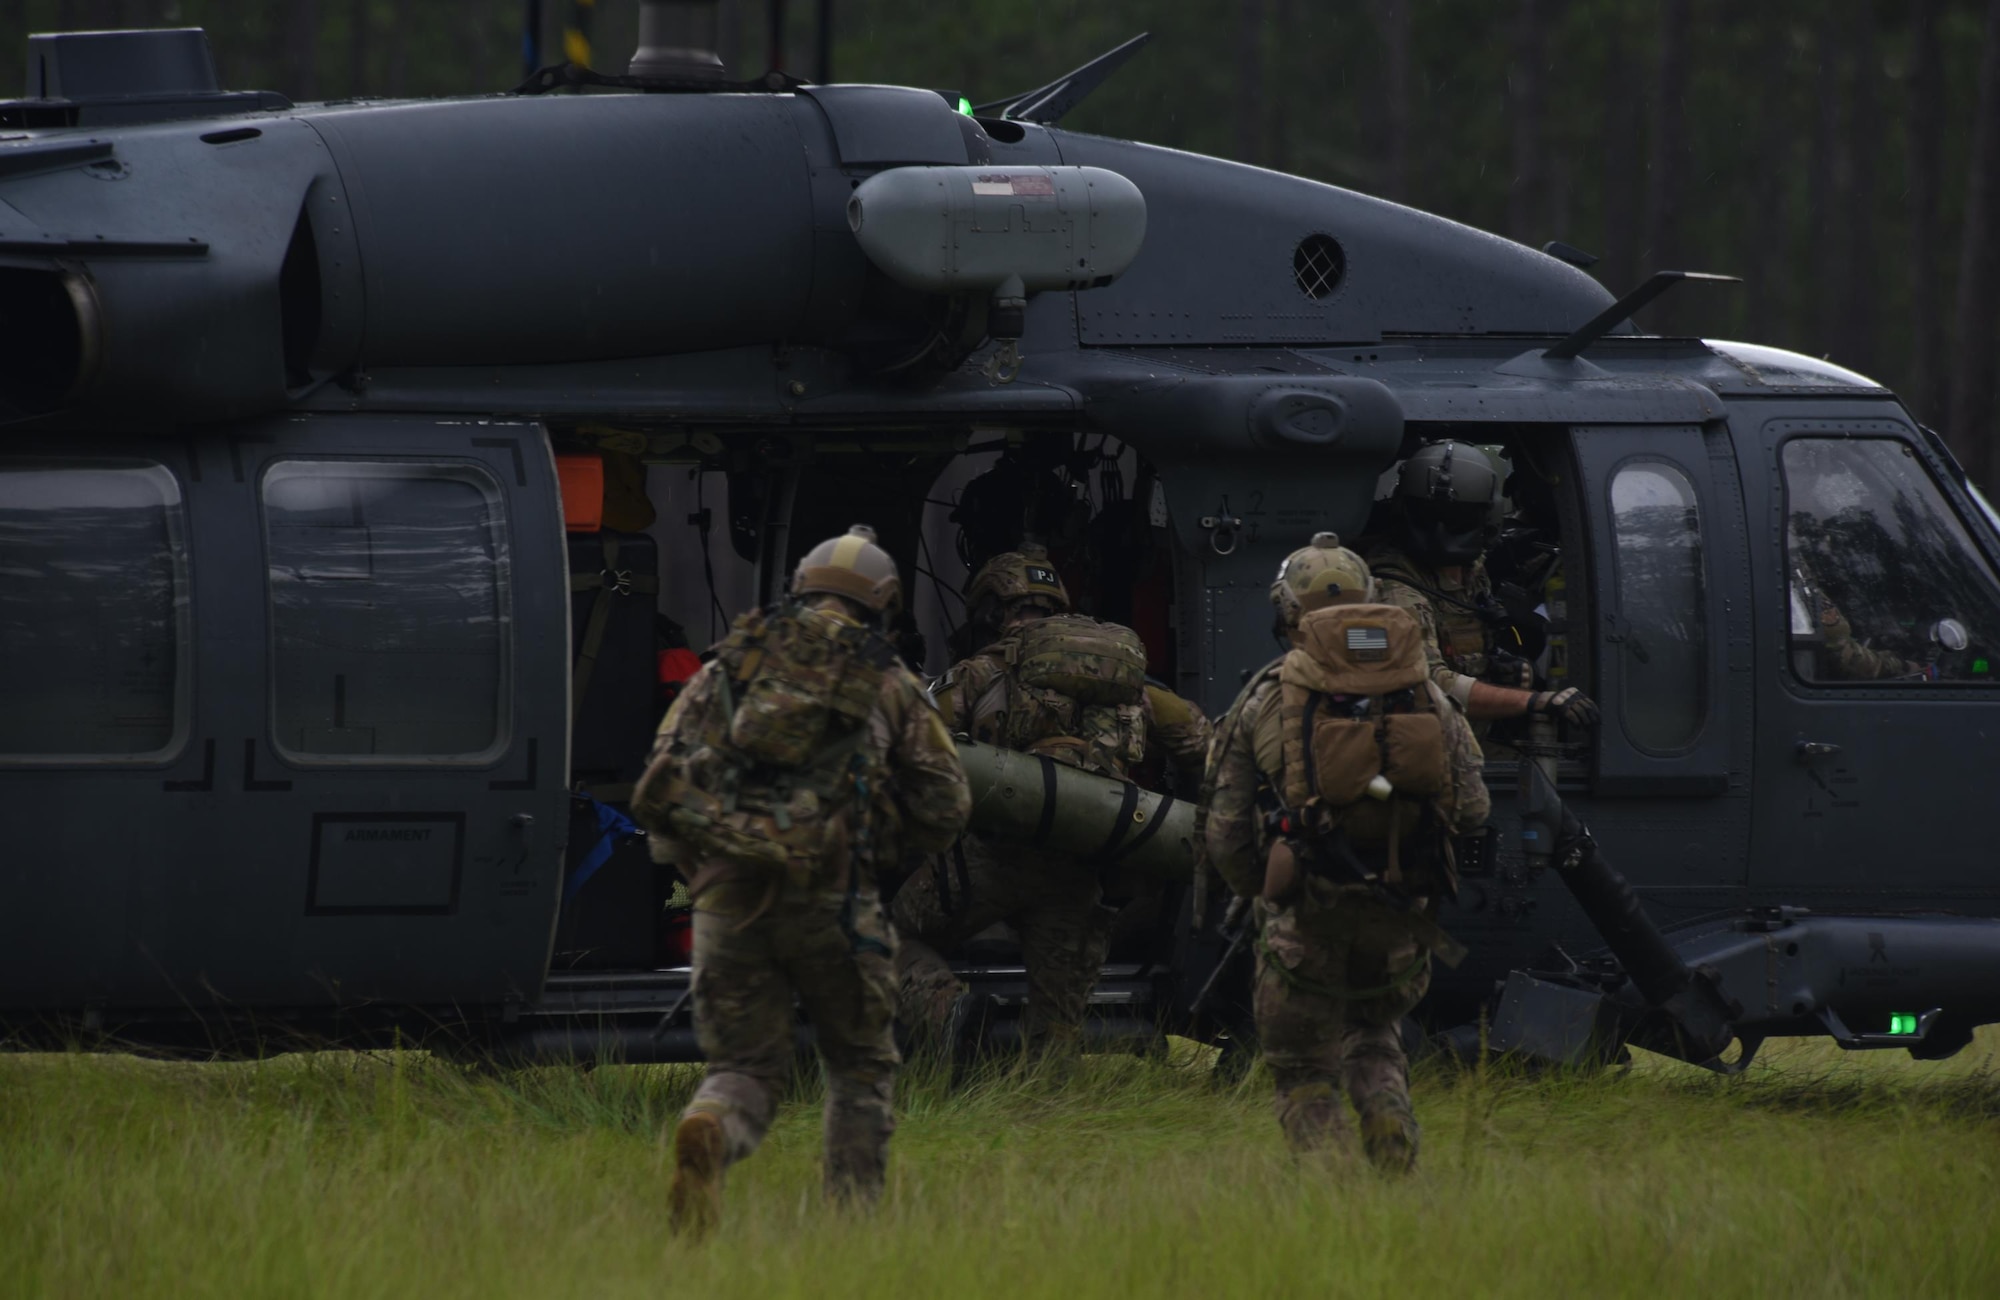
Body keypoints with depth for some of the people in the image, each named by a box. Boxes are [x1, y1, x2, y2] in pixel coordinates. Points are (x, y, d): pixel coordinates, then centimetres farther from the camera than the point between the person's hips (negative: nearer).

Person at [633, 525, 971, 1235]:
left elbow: (658, 791, 9)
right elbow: (945, 809, 11)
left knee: (743, 1067, 8)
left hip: (728, 901, 1)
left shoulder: (727, 670, 16)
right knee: (861, 1068, 19)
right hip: (832, 901, -1)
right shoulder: (887, 684, 13)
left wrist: (694, 859, 26)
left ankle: (706, 1134, -26)